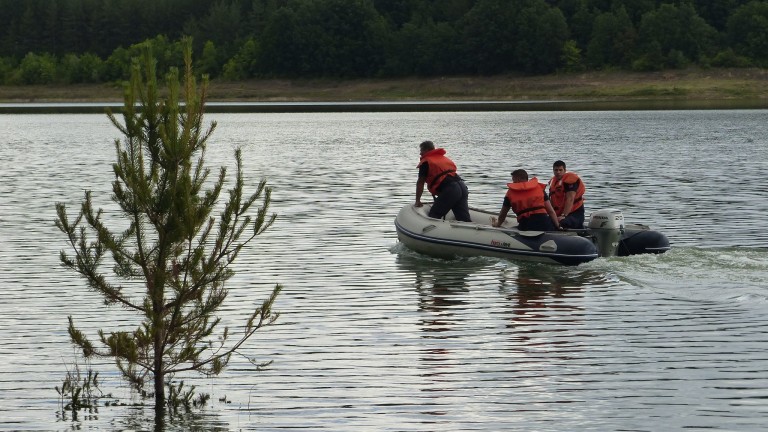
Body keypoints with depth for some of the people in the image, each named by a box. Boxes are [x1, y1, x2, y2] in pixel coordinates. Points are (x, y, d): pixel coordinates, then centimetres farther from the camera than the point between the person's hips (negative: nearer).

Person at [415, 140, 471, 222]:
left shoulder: (425, 162, 6)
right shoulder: (445, 159, 31)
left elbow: (420, 182, 3)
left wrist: (418, 201, 11)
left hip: (449, 190, -8)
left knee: (433, 217, -2)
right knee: (464, 219, 5)